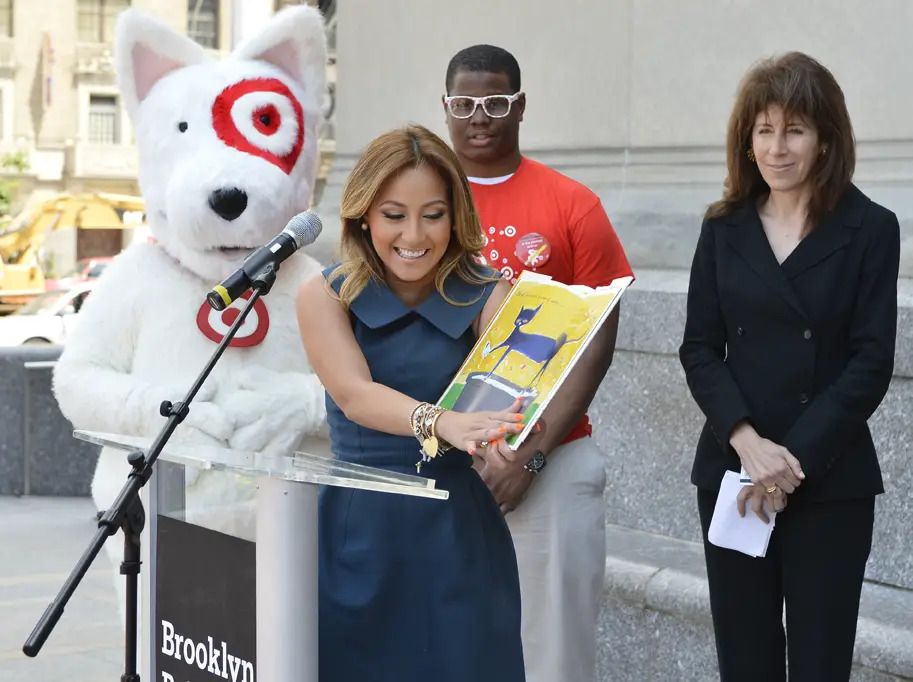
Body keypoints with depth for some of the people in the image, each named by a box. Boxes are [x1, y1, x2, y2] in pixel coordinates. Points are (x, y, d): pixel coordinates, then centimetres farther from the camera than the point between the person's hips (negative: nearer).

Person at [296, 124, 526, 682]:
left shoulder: (487, 296, 0)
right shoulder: (325, 296, -1)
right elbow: (353, 394, -18)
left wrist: (501, 426, -43)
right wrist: (440, 422, -37)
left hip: (456, 530, 0)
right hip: (356, 527, 0)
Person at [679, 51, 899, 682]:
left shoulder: (870, 229, -2)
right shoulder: (724, 230, 8)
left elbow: (870, 363, -6)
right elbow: (700, 349, 4)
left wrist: (795, 458, -14)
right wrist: (747, 440, -12)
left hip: (830, 482, -3)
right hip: (731, 472, 3)